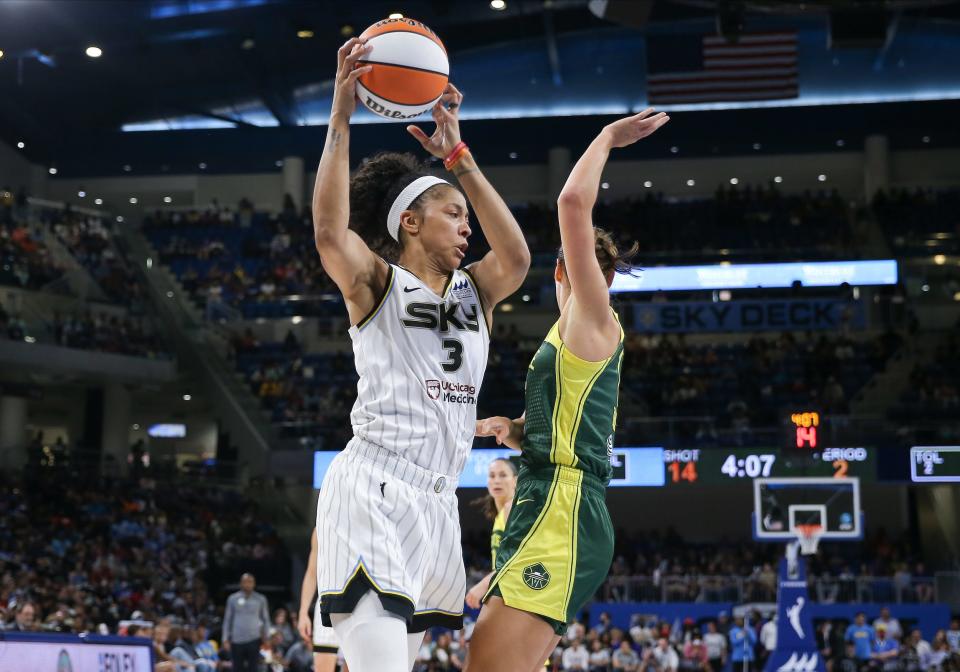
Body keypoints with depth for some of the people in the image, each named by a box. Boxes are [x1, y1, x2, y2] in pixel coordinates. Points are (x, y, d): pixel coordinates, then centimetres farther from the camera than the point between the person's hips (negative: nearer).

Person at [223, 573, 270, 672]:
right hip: (237, 640, 1)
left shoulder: (261, 599, 6)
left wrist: (265, 635, -1)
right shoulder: (233, 599, 6)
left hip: (254, 640, -1)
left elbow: (266, 619, 10)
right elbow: (227, 620, 9)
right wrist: (226, 639, 4)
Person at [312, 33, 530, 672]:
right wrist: (340, 119, -20)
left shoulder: (473, 293, 17)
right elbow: (330, 233, -19)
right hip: (374, 490, -7)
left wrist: (458, 154, -4)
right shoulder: (376, 283, 2)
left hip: (438, 500, 7)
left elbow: (517, 257, -4)